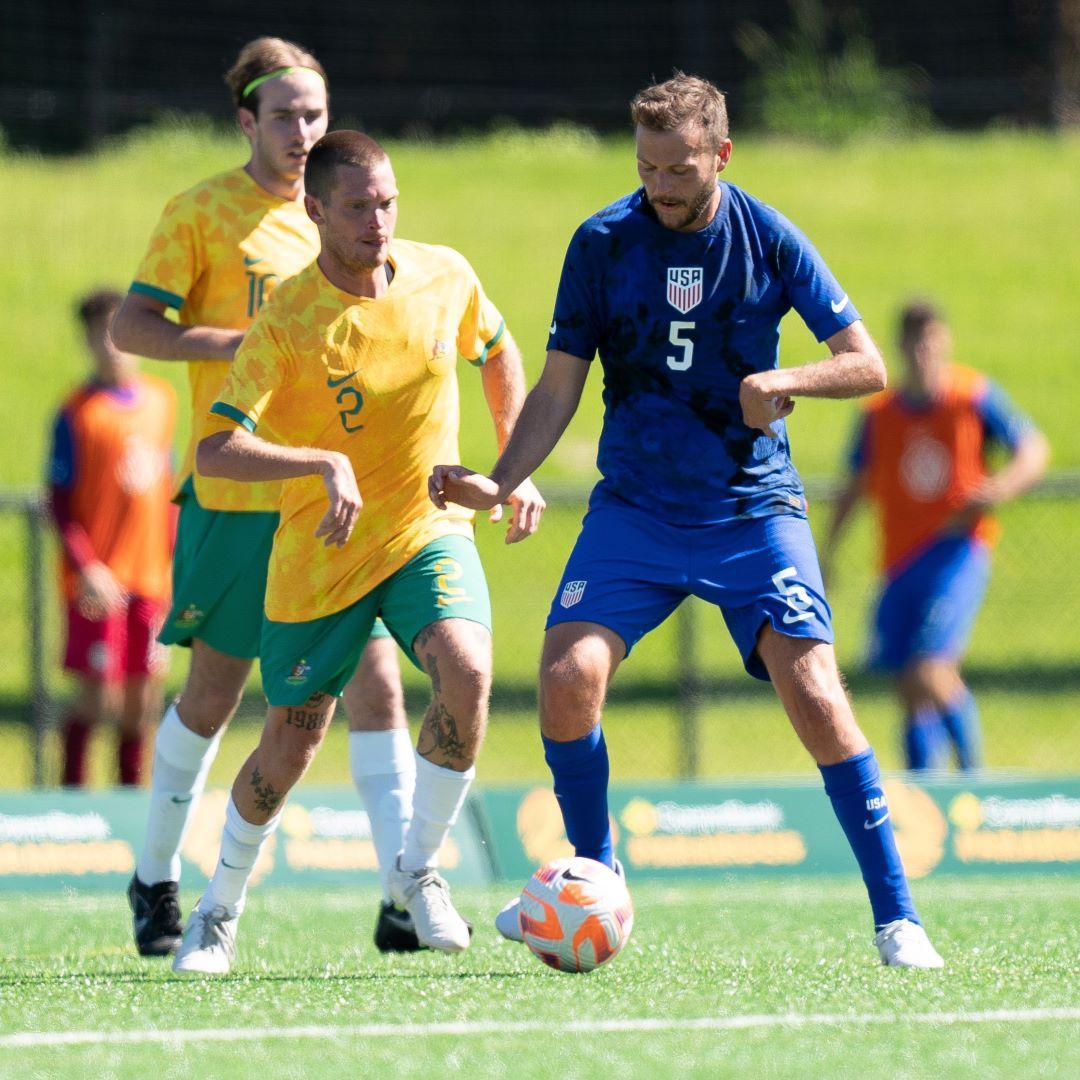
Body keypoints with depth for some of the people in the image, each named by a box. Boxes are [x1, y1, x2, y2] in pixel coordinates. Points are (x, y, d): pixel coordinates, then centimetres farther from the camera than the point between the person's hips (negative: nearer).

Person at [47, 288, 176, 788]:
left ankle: (131, 783, 19)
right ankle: (73, 787, 7)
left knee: (144, 689, 8)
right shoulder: (78, 413, -7)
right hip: (99, 579, -5)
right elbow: (60, 502, -8)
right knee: (95, 692, -5)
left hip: (151, 574, 5)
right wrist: (86, 568, -19)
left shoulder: (161, 399, 10)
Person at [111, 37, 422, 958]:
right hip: (235, 491, -3)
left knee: (377, 678, -9)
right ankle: (157, 878, 25)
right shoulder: (201, 212, -2)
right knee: (215, 691, 5)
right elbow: (132, 326, -6)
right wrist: (235, 341, -20)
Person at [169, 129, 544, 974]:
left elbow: (499, 355, 17)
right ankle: (220, 912, 32)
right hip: (319, 557, -2)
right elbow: (214, 449, -25)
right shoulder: (286, 320, -18)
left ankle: (418, 869, -7)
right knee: (289, 750, 6)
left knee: (467, 672, -27)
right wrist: (325, 463, -37)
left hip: (430, 531, 2)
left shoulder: (445, 277, -6)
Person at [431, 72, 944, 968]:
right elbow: (558, 389, 0)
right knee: (569, 676, -16)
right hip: (634, 512, 2)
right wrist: (497, 483, -15)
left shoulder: (768, 240, -6)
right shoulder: (603, 244, -4)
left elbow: (867, 365, -3)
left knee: (814, 694, -16)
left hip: (752, 508, -1)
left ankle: (895, 917, -7)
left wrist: (785, 380, -23)